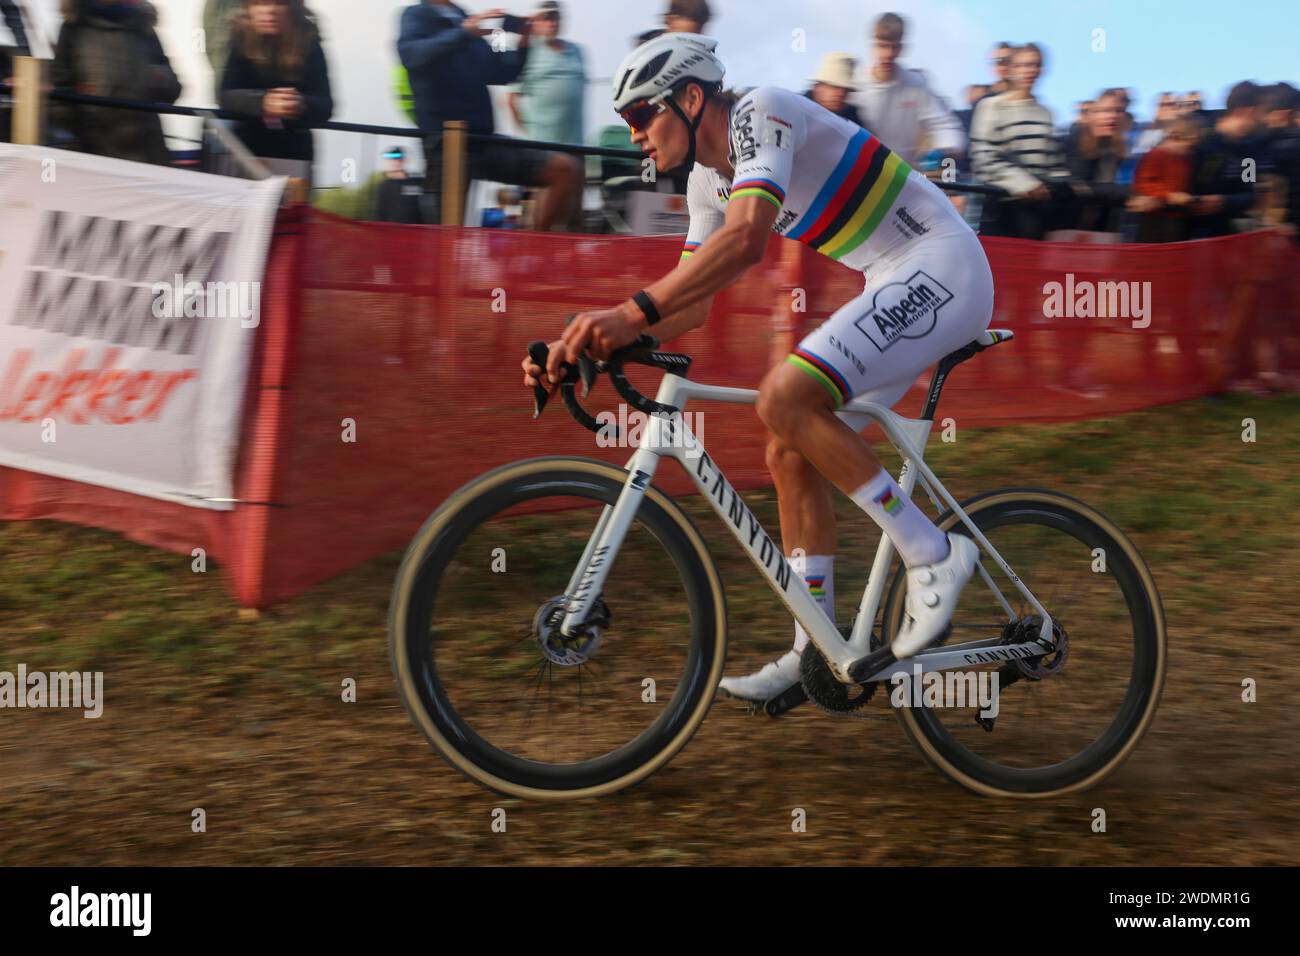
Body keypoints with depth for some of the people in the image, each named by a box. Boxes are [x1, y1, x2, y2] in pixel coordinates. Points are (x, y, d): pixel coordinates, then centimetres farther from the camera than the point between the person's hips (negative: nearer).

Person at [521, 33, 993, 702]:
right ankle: (817, 651, 12)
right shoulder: (708, 178, 12)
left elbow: (744, 239, -33)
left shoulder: (760, 114, -16)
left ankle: (932, 555, -13)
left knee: (783, 399, -24)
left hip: (942, 267, -10)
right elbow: (693, 302, 12)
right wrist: (588, 347, -1)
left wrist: (632, 311, -39)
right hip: (897, 285, 10)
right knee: (790, 453, 4)